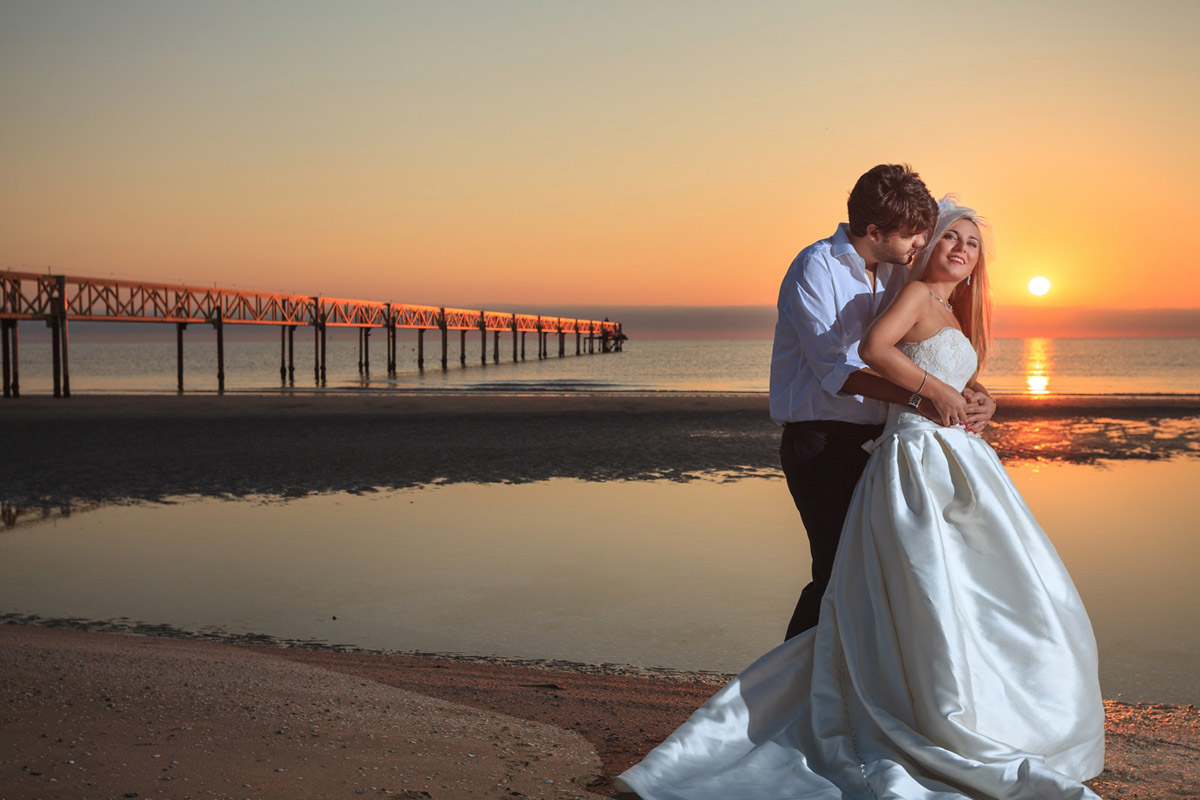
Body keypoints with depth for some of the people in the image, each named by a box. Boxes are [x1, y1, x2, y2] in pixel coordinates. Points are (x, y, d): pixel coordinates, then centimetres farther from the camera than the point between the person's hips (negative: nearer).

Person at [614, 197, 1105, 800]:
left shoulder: (951, 314, 24)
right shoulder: (915, 293, -4)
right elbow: (873, 348, -23)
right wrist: (938, 390, -16)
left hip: (954, 464, 10)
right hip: (918, 461, -10)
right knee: (931, 607, -7)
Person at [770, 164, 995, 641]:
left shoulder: (899, 275, 13)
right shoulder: (817, 267, -9)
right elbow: (834, 371, -18)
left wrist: (976, 396, -5)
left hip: (873, 439, 7)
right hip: (819, 441, -7)